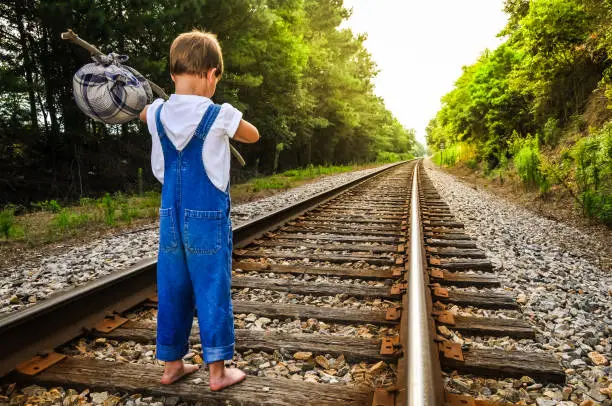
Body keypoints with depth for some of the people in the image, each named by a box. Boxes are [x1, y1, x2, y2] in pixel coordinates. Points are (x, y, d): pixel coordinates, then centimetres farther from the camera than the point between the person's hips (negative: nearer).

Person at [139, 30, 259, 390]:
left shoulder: (158, 113, 1)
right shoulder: (219, 115, -12)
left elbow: (143, 111, 27)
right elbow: (254, 136, 8)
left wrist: (171, 96, 32)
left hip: (171, 217, 5)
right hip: (208, 218, -4)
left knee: (172, 290, 14)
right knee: (213, 292, 5)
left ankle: (172, 364, 27)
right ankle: (218, 370, 15)